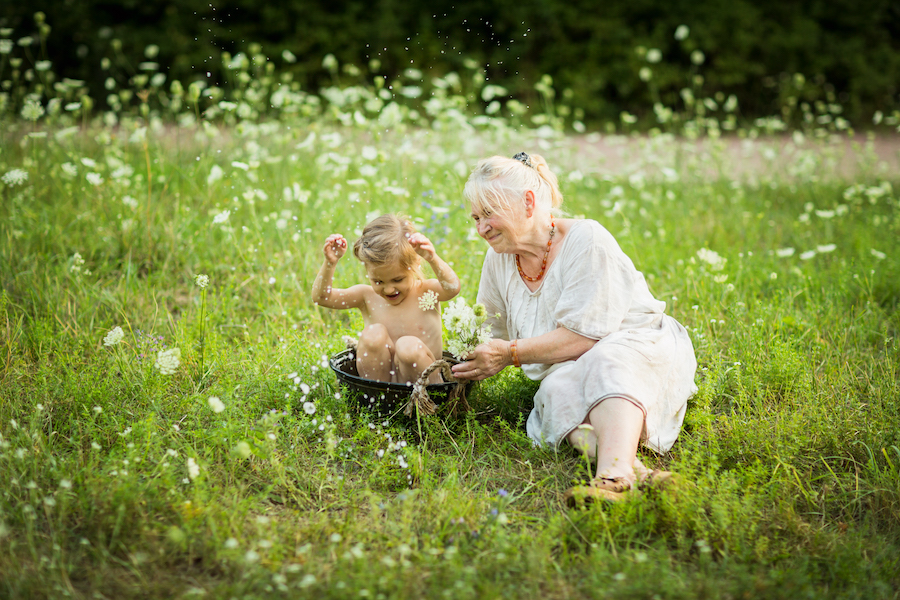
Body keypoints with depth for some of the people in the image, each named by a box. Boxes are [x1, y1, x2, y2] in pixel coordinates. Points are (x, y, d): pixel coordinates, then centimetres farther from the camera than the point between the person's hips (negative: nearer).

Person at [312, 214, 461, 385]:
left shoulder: (426, 293, -5)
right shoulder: (368, 297, 0)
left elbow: (453, 288, -27)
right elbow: (321, 297, -4)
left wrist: (433, 260, -43)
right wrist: (330, 264, -19)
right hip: (379, 381, 2)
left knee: (409, 346, -31)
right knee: (374, 334, -22)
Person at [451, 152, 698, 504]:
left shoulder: (586, 240, -13)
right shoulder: (499, 260, 7)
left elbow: (584, 335, -19)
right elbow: (499, 337, 16)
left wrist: (511, 353, -19)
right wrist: (467, 368, -4)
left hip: (640, 346, -5)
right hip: (572, 370, 5)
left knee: (609, 362, -39)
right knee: (558, 392, -31)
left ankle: (614, 474, -64)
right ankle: (632, 467, -55)